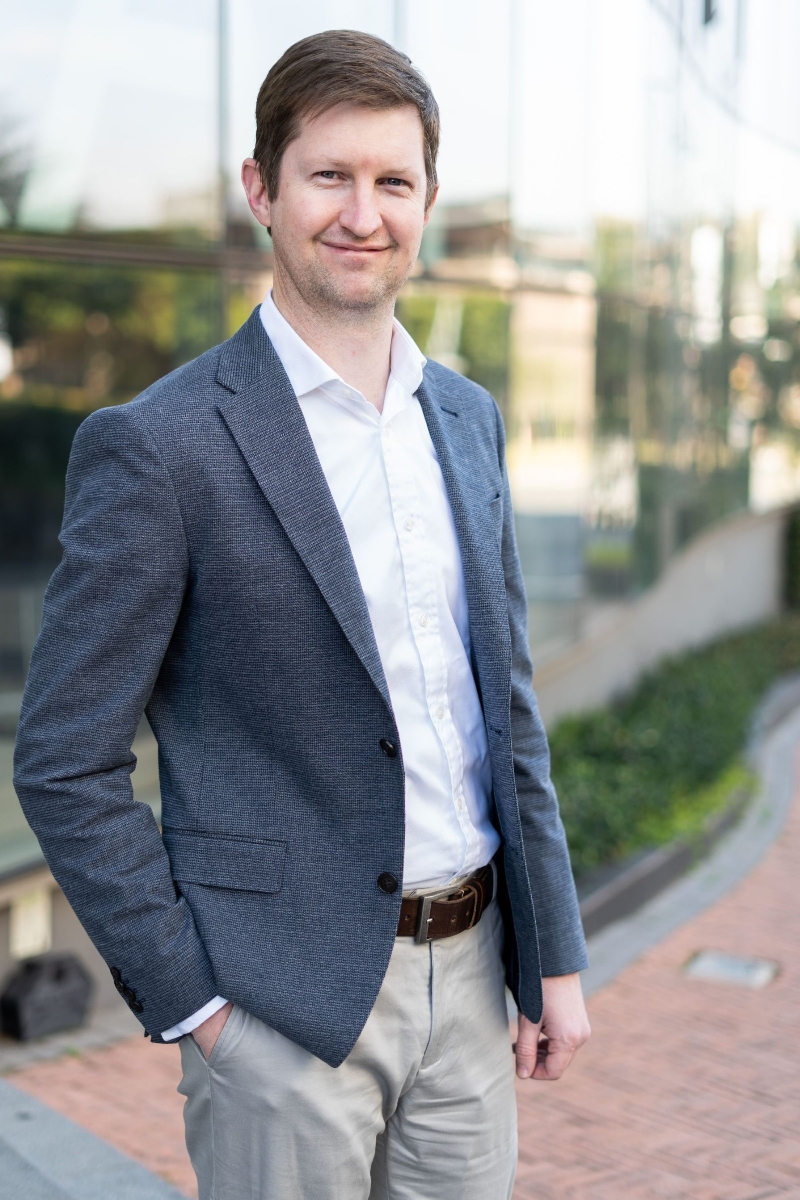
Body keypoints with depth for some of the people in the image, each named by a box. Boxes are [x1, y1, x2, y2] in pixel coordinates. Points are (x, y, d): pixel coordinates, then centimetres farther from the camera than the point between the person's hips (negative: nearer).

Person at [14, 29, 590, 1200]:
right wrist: (189, 1003, -11)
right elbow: (66, 767, -11)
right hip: (287, 1004, -5)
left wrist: (555, 955, 9)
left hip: (467, 974, 6)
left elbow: (506, 698, 11)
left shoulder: (466, 416, 6)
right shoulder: (155, 447, -14)